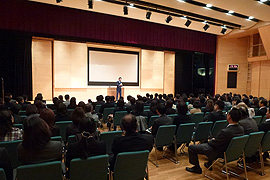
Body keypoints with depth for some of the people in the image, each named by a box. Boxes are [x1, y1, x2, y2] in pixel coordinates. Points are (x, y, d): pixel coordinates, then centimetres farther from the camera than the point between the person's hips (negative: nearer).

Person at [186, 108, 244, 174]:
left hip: (218, 153, -8)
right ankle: (209, 164, 44)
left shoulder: (225, 132, -36)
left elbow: (214, 144, -21)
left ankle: (197, 168, 20)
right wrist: (215, 139, 7)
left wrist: (212, 140, 0)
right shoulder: (241, 129, -11)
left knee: (191, 147, 2)